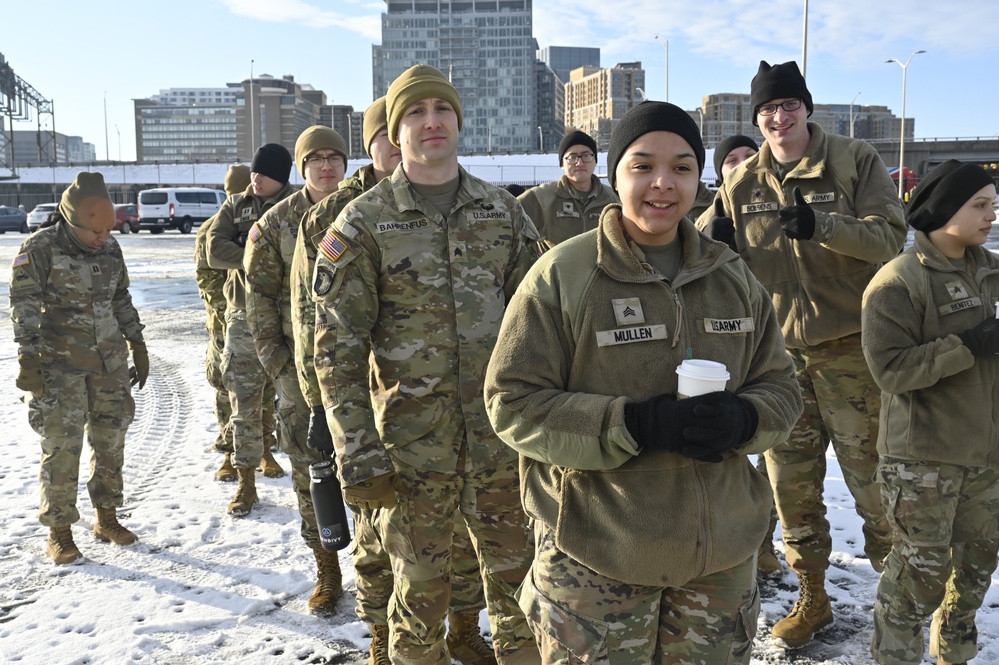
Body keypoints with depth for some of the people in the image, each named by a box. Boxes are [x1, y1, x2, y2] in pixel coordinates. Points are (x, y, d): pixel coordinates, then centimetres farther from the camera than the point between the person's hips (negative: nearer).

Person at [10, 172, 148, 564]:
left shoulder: (110, 248, 5)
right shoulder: (41, 248, -10)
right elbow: (24, 305, -12)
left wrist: (138, 347, 16)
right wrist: (28, 359, -17)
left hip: (110, 361, 5)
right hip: (61, 364, -5)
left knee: (110, 440, 10)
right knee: (62, 446, -3)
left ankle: (106, 519, 24)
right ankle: (59, 533, 10)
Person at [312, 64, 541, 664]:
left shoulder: (505, 213, 5)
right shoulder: (362, 223, -4)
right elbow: (338, 348, -6)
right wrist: (358, 456, -11)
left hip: (503, 438, 3)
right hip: (413, 444, -2)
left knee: (516, 578, 14)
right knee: (422, 589, 12)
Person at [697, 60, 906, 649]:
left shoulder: (855, 160, -4)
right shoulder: (742, 183, 6)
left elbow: (889, 237, -12)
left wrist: (822, 225, -28)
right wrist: (713, 240, -13)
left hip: (850, 350, -3)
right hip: (778, 349, 4)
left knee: (872, 476, 5)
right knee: (791, 483, 11)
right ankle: (813, 599, 30)